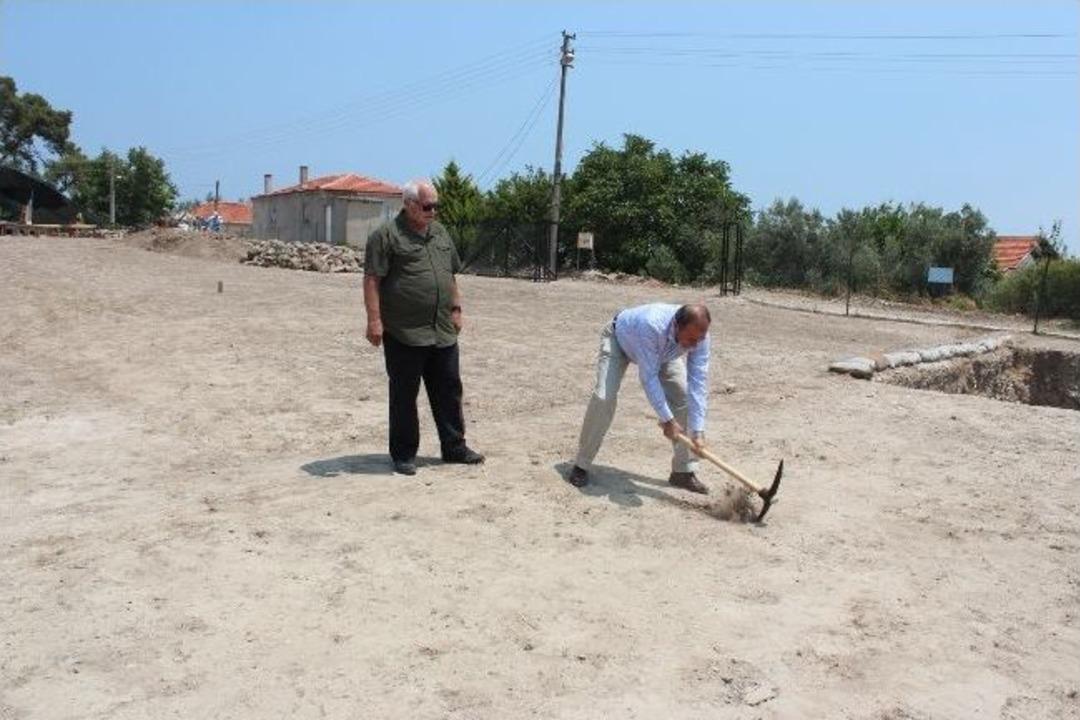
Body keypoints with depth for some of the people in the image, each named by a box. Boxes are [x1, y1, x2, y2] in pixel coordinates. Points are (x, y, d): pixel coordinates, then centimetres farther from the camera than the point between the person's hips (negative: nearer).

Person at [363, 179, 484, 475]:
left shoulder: (440, 233, 15)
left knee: (449, 390, 12)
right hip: (404, 334, -6)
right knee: (404, 395, 5)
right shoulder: (386, 235, -7)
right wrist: (374, 320, -16)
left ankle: (454, 447, 24)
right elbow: (372, 280, -11)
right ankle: (403, 454, 16)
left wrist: (456, 310, 17)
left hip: (443, 332, 6)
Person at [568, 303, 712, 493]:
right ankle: (582, 465, -3)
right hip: (620, 338, -4)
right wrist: (667, 419, -36)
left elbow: (698, 383, -30)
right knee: (604, 397, -20)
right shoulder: (651, 325, -47)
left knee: (684, 397, -11)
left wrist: (698, 431, -34)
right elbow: (649, 377, -40)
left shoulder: (698, 334, -32)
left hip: (663, 352, 4)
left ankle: (684, 471, 1)